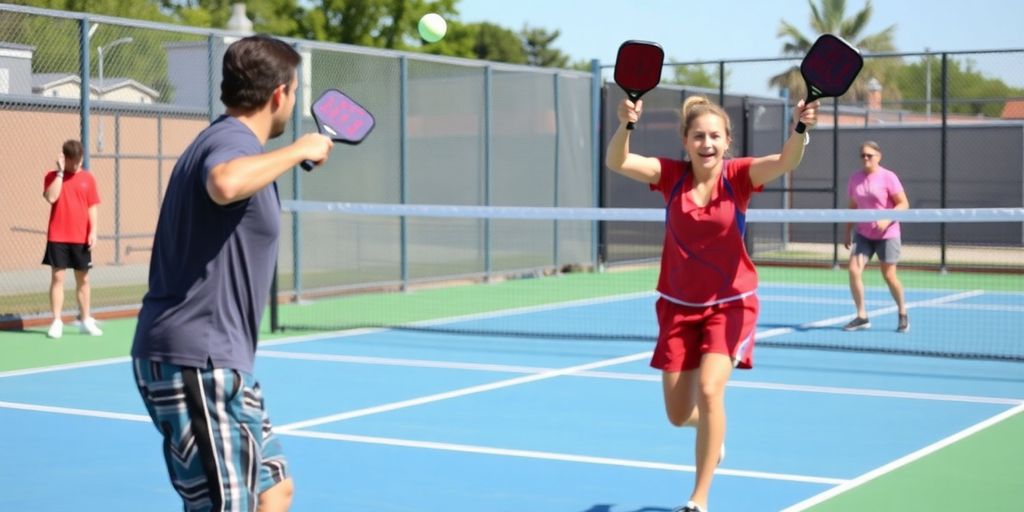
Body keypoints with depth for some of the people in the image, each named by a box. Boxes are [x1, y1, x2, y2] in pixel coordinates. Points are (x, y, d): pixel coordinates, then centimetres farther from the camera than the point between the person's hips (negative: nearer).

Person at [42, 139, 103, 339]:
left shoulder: (88, 178, 5)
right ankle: (57, 322, 1)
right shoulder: (52, 177, 0)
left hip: (81, 238, 2)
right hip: (58, 238, -2)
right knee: (57, 278, -3)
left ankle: (86, 320, 17)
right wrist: (60, 172, -16)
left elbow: (92, 207, 5)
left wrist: (93, 231, -5)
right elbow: (51, 197, -18)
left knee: (83, 279, 8)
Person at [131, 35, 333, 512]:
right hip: (195, 363, -11)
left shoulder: (224, 141, 17)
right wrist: (298, 149, -25)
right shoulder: (233, 141, -15)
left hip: (215, 361, 11)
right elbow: (225, 184, -40)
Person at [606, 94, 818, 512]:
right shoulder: (671, 175, -8)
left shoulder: (738, 175, -11)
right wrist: (625, 124, -43)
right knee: (678, 414, 6)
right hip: (679, 306, 3)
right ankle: (713, 429, 45)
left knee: (709, 389, -22)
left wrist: (800, 127, -51)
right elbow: (617, 162, -23)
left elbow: (786, 161, -30)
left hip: (730, 305, -2)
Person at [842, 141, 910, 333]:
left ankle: (903, 314, 24)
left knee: (889, 276, 1)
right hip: (863, 234, 4)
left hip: (886, 234, -4)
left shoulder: (888, 177, -10)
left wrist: (887, 219, -25)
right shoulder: (855, 179, 5)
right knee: (854, 270, -11)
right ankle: (861, 317, -1)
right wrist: (848, 232, 10)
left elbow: (903, 204, -11)